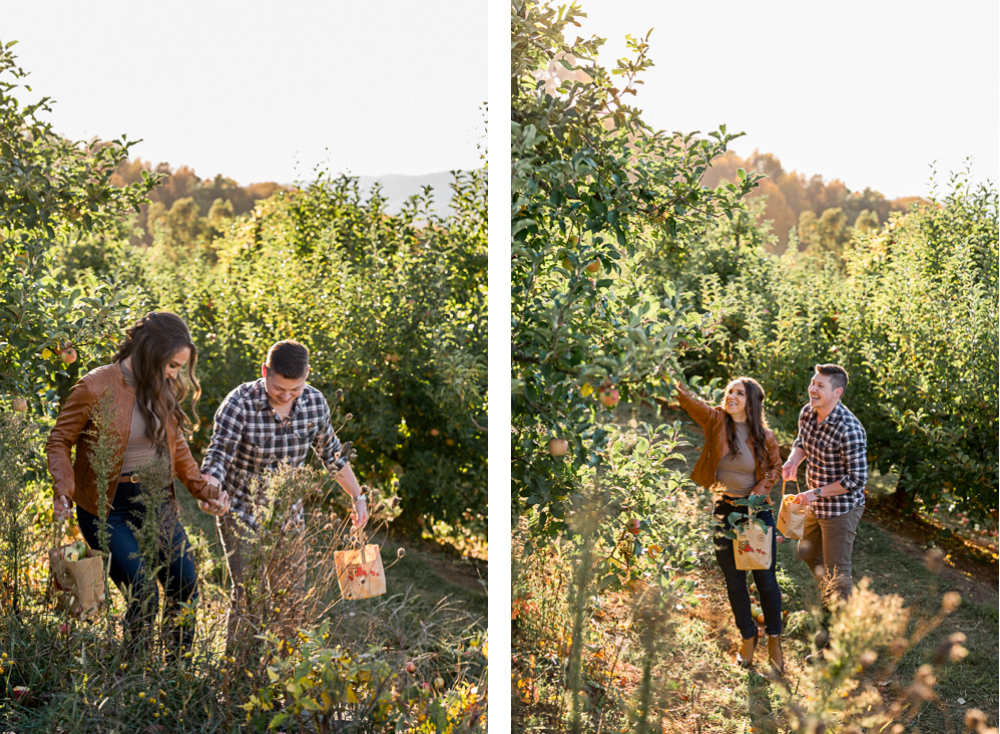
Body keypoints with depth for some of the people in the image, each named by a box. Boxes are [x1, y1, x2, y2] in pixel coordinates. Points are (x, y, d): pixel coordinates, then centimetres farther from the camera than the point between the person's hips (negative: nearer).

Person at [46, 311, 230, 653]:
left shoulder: (162, 389, 2)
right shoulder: (95, 388, -17)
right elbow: (59, 440, -7)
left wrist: (203, 489, 7)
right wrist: (63, 490, -21)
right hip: (107, 509, -6)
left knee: (186, 589, 6)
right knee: (144, 598, -12)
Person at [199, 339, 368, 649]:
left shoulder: (315, 402, -8)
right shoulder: (239, 404, -22)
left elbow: (331, 452, 8)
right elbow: (217, 456, -28)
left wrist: (357, 496, 13)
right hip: (241, 512, -4)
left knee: (293, 594, 9)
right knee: (248, 593, -12)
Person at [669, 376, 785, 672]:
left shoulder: (764, 436, -7)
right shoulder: (716, 420, -7)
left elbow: (775, 467, 8)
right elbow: (687, 400, -22)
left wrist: (760, 490, -10)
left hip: (757, 510, -1)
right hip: (725, 509, 1)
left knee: (765, 577, 4)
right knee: (734, 579, 10)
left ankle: (774, 639, 23)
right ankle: (748, 637, 29)